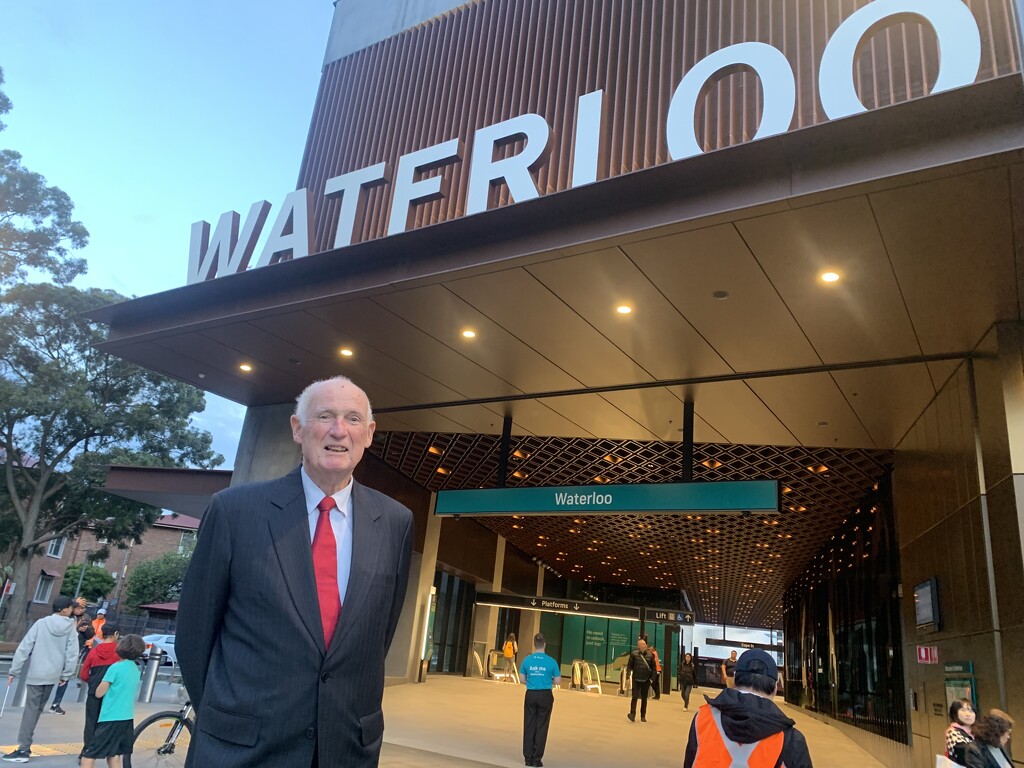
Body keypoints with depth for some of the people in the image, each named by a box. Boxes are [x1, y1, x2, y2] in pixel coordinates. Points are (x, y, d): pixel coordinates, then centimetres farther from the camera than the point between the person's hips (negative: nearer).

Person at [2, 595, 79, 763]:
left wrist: (14, 670, 0)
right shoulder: (70, 628, -2)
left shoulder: (41, 623, -6)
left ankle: (23, 749, -5)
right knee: (37, 709, 14)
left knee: (31, 709, -1)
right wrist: (65, 674, 8)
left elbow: (24, 648, -7)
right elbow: (72, 654, -3)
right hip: (53, 675, 2)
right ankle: (25, 746, 18)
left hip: (36, 673, -2)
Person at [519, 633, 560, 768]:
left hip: (531, 695, 2)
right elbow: (558, 681, -2)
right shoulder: (551, 661, -7)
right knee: (541, 727, 6)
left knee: (529, 726, 9)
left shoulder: (527, 660, -3)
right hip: (545, 696, -1)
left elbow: (522, 679, 4)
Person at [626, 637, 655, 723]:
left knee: (644, 698, 11)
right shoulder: (634, 654, -5)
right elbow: (629, 666, -1)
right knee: (635, 696, -9)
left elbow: (653, 667, 8)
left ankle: (643, 716, 21)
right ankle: (632, 714, -5)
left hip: (646, 680, 3)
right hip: (636, 679, -2)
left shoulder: (650, 655, 1)